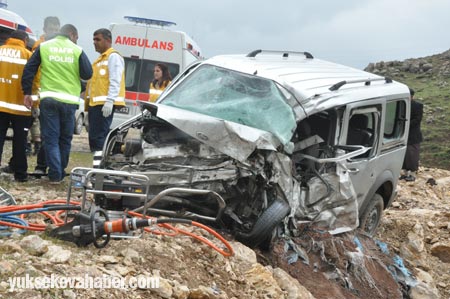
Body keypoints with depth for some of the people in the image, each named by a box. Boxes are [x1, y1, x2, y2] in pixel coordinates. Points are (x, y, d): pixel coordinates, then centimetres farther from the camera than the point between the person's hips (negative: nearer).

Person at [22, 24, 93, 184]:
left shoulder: (43, 47, 7)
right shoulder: (77, 50, 2)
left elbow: (29, 70, 4)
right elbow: (87, 74, 1)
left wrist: (27, 92, 8)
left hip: (48, 98, 0)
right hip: (69, 100, 0)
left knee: (51, 138, 2)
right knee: (65, 138, 14)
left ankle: (55, 175, -4)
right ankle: (61, 172, 21)